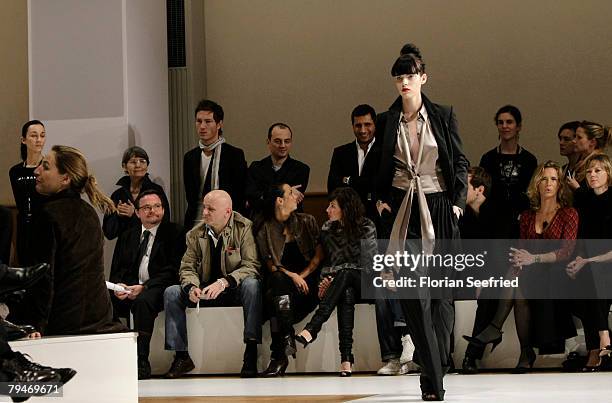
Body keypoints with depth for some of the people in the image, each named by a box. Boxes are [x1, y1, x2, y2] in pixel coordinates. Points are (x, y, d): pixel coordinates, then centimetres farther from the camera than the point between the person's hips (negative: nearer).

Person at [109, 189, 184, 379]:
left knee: (142, 301, -36)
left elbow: (172, 271, -6)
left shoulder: (174, 233, 4)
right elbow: (116, 270, 16)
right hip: (128, 287, 5)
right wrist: (118, 286, -9)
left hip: (156, 289, -5)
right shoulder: (127, 236, 20)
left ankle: (141, 363, -36)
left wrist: (144, 287, -17)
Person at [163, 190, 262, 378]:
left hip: (234, 290, -4)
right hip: (206, 292, 4)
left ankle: (251, 354, -36)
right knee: (171, 293, -16)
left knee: (252, 285, -36)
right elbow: (187, 267, 3)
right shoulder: (196, 234, 2)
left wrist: (224, 282, -34)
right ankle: (182, 355, -12)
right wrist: (192, 287, -20)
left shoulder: (244, 228, -12)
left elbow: (251, 266, -19)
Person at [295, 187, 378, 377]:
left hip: (361, 282, -2)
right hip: (336, 282, 3)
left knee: (345, 274, -39)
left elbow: (369, 264, -8)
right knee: (346, 294, -37)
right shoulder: (327, 229, 10)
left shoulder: (366, 227, -3)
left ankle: (311, 329, -51)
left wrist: (335, 280, -16)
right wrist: (325, 279, -7)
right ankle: (346, 357, -51)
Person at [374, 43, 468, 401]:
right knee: (413, 293, -9)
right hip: (402, 209, 0)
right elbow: (379, 170, 16)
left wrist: (458, 203, -2)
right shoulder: (387, 121, 7)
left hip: (439, 208, 0)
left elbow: (461, 163, 7)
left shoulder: (443, 116, 3)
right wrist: (381, 200, 3)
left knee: (441, 292, 1)